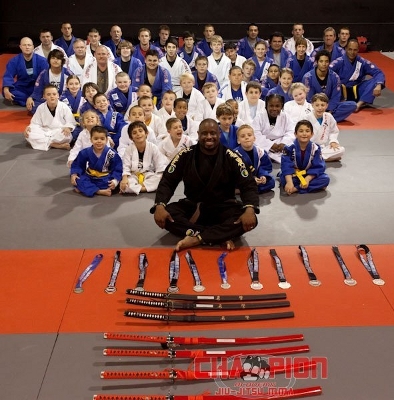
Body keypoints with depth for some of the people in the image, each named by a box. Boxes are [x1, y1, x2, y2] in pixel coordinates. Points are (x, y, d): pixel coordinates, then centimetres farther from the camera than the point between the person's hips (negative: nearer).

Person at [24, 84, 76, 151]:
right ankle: (56, 145, -27)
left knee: (66, 135, -39)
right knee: (29, 134, -25)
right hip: (45, 133, 3)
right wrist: (29, 127, -16)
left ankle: (45, 143, -17)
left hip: (59, 133, -3)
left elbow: (71, 122, -7)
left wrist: (68, 128, -31)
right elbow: (36, 123, 6)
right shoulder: (41, 108, -1)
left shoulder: (64, 107, -8)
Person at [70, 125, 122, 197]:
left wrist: (115, 180, -24)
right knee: (78, 181, -25)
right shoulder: (85, 153, -3)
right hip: (89, 179, 1)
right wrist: (73, 174, -12)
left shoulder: (112, 154, -8)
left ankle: (85, 188, -23)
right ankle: (100, 191, -35)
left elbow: (117, 170, -6)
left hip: (105, 180, -1)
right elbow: (77, 165, 7)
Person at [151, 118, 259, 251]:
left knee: (250, 219, -30)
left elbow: (248, 185, -10)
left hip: (223, 208, -1)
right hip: (192, 207, 1)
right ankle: (222, 237, -32)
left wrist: (250, 209, -32)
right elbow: (167, 182, -5)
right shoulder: (185, 155, -5)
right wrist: (159, 206, -26)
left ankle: (196, 239, -33)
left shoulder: (231, 158, -7)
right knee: (166, 212, -28)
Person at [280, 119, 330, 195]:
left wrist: (307, 179, -28)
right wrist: (289, 182, -38)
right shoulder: (289, 148, -18)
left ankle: (296, 188, -29)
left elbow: (318, 167, -14)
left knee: (325, 179, -23)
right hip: (293, 175, -2)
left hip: (309, 175, 2)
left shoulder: (315, 148, -13)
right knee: (284, 180, -34)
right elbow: (286, 166, -24)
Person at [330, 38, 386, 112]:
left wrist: (378, 86, -27)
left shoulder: (362, 62, -2)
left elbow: (378, 73, -6)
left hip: (357, 92, 4)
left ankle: (359, 104, -30)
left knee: (375, 81, -18)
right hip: (341, 93, -4)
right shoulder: (339, 62, -12)